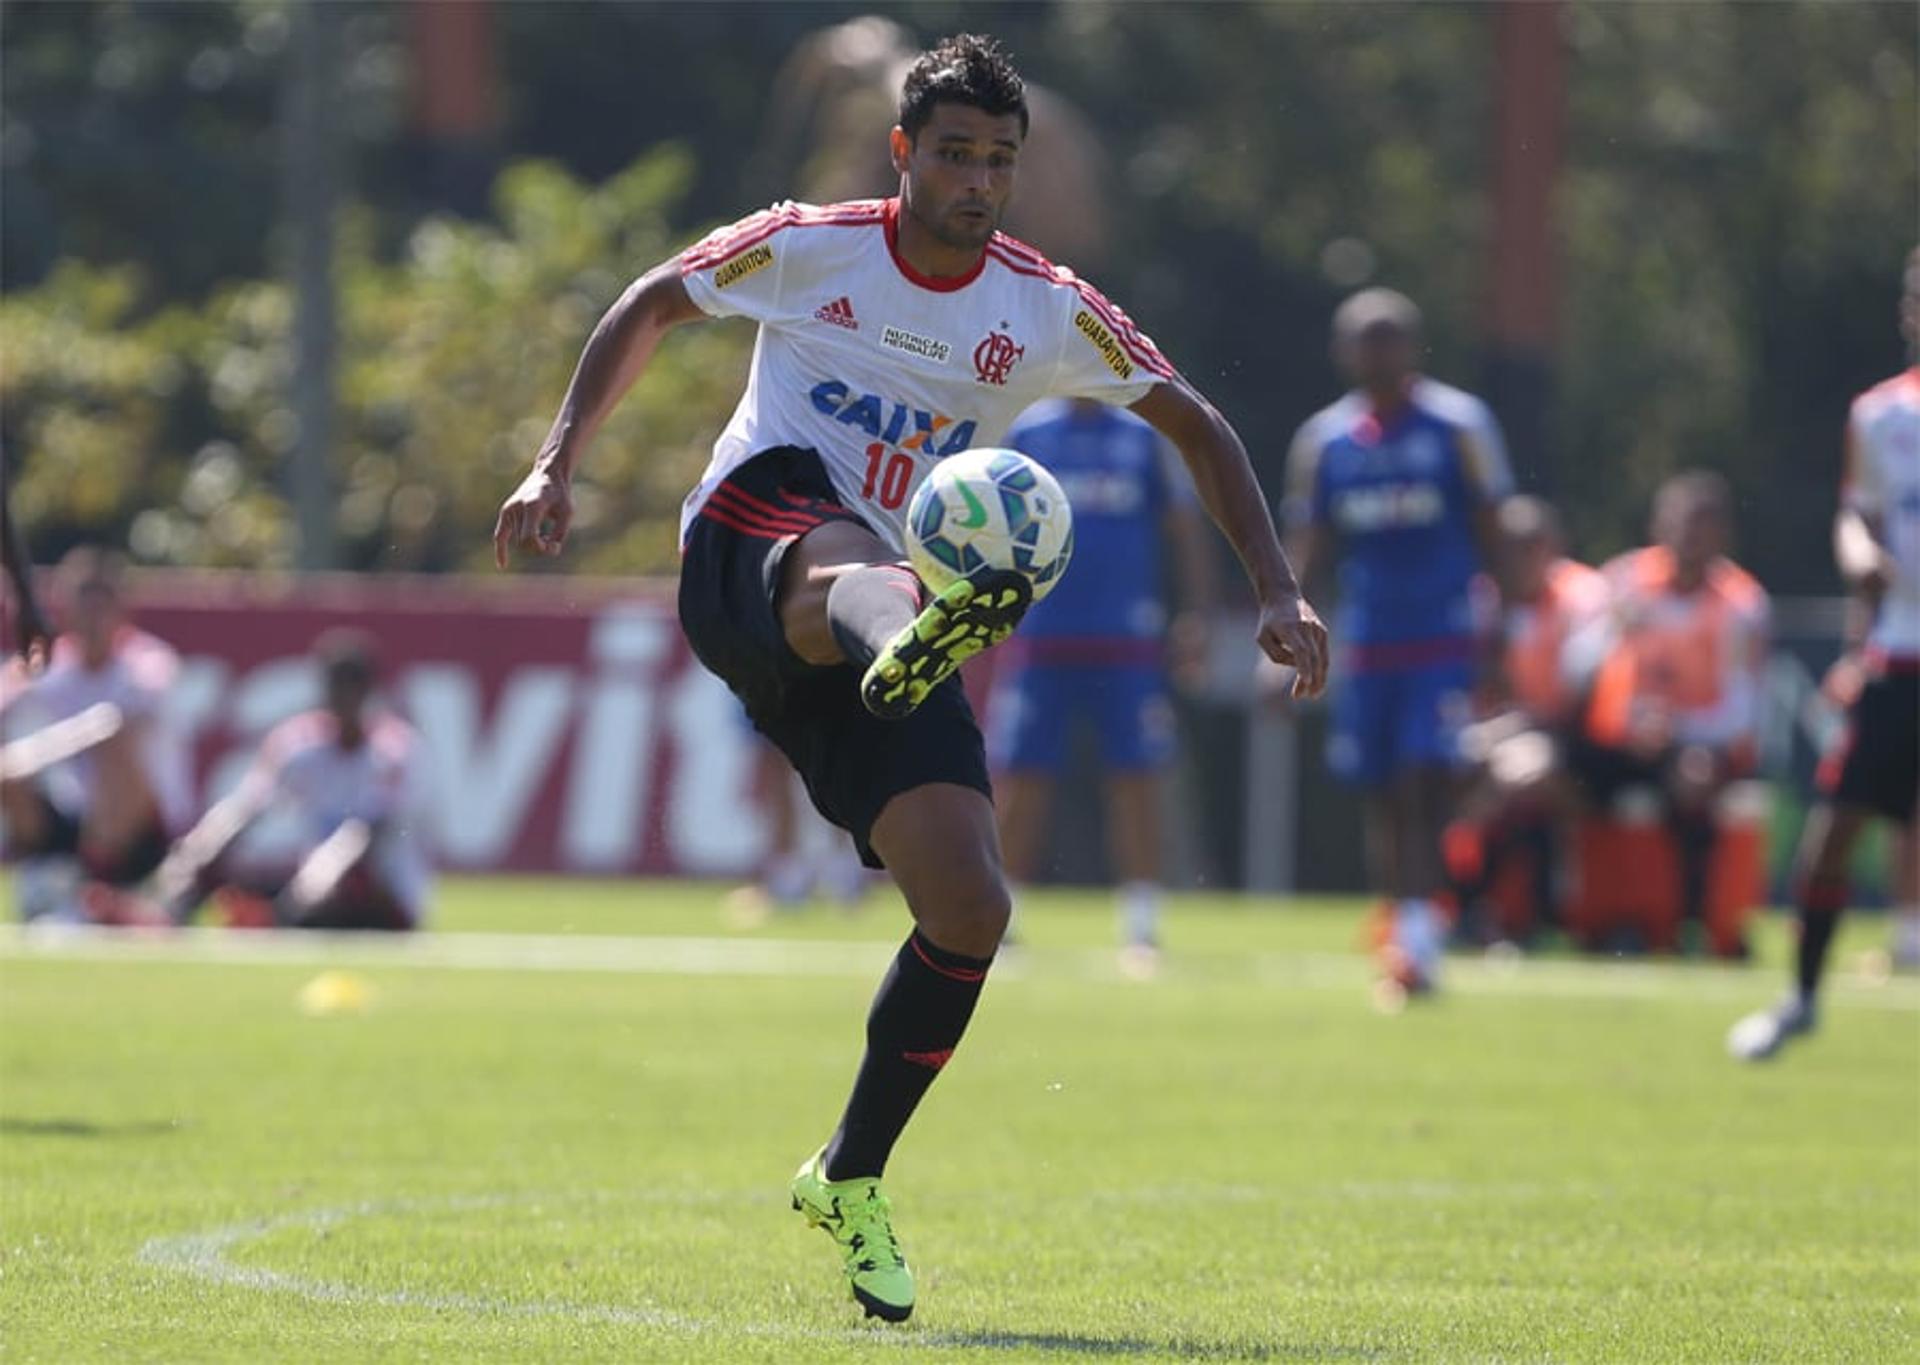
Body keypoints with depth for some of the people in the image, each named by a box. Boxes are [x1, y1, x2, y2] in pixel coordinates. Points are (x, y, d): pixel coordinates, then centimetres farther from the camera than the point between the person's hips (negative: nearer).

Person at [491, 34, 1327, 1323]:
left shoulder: (1047, 309, 6)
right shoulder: (807, 248, 1)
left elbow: (1198, 427, 13)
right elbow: (648, 309, 14)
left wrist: (1280, 592, 2)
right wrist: (559, 464, 4)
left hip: (889, 619, 4)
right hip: (748, 560, -4)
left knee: (971, 908, -12)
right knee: (857, 563, -43)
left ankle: (850, 1180, 8)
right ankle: (917, 636, -85)